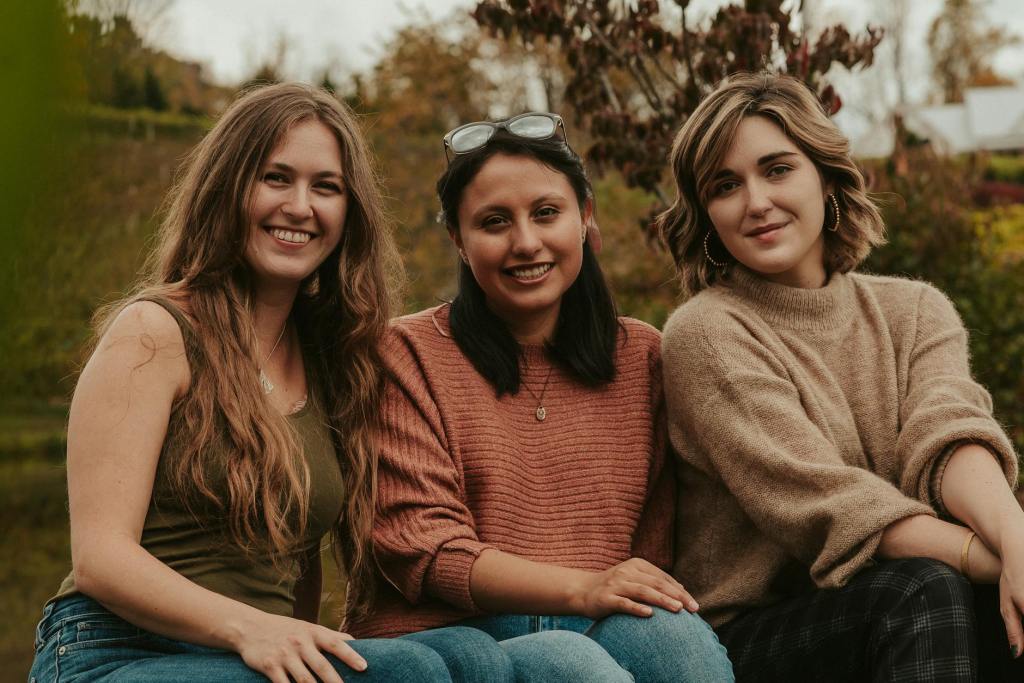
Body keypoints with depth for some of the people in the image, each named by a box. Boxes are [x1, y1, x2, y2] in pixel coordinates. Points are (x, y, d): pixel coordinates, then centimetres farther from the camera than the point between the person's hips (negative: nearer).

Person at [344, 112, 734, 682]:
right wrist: (583, 588, -20)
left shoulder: (642, 356, 13)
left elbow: (658, 540, 11)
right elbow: (419, 547, -7)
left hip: (607, 632, 5)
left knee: (675, 632, -29)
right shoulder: (411, 353, 2)